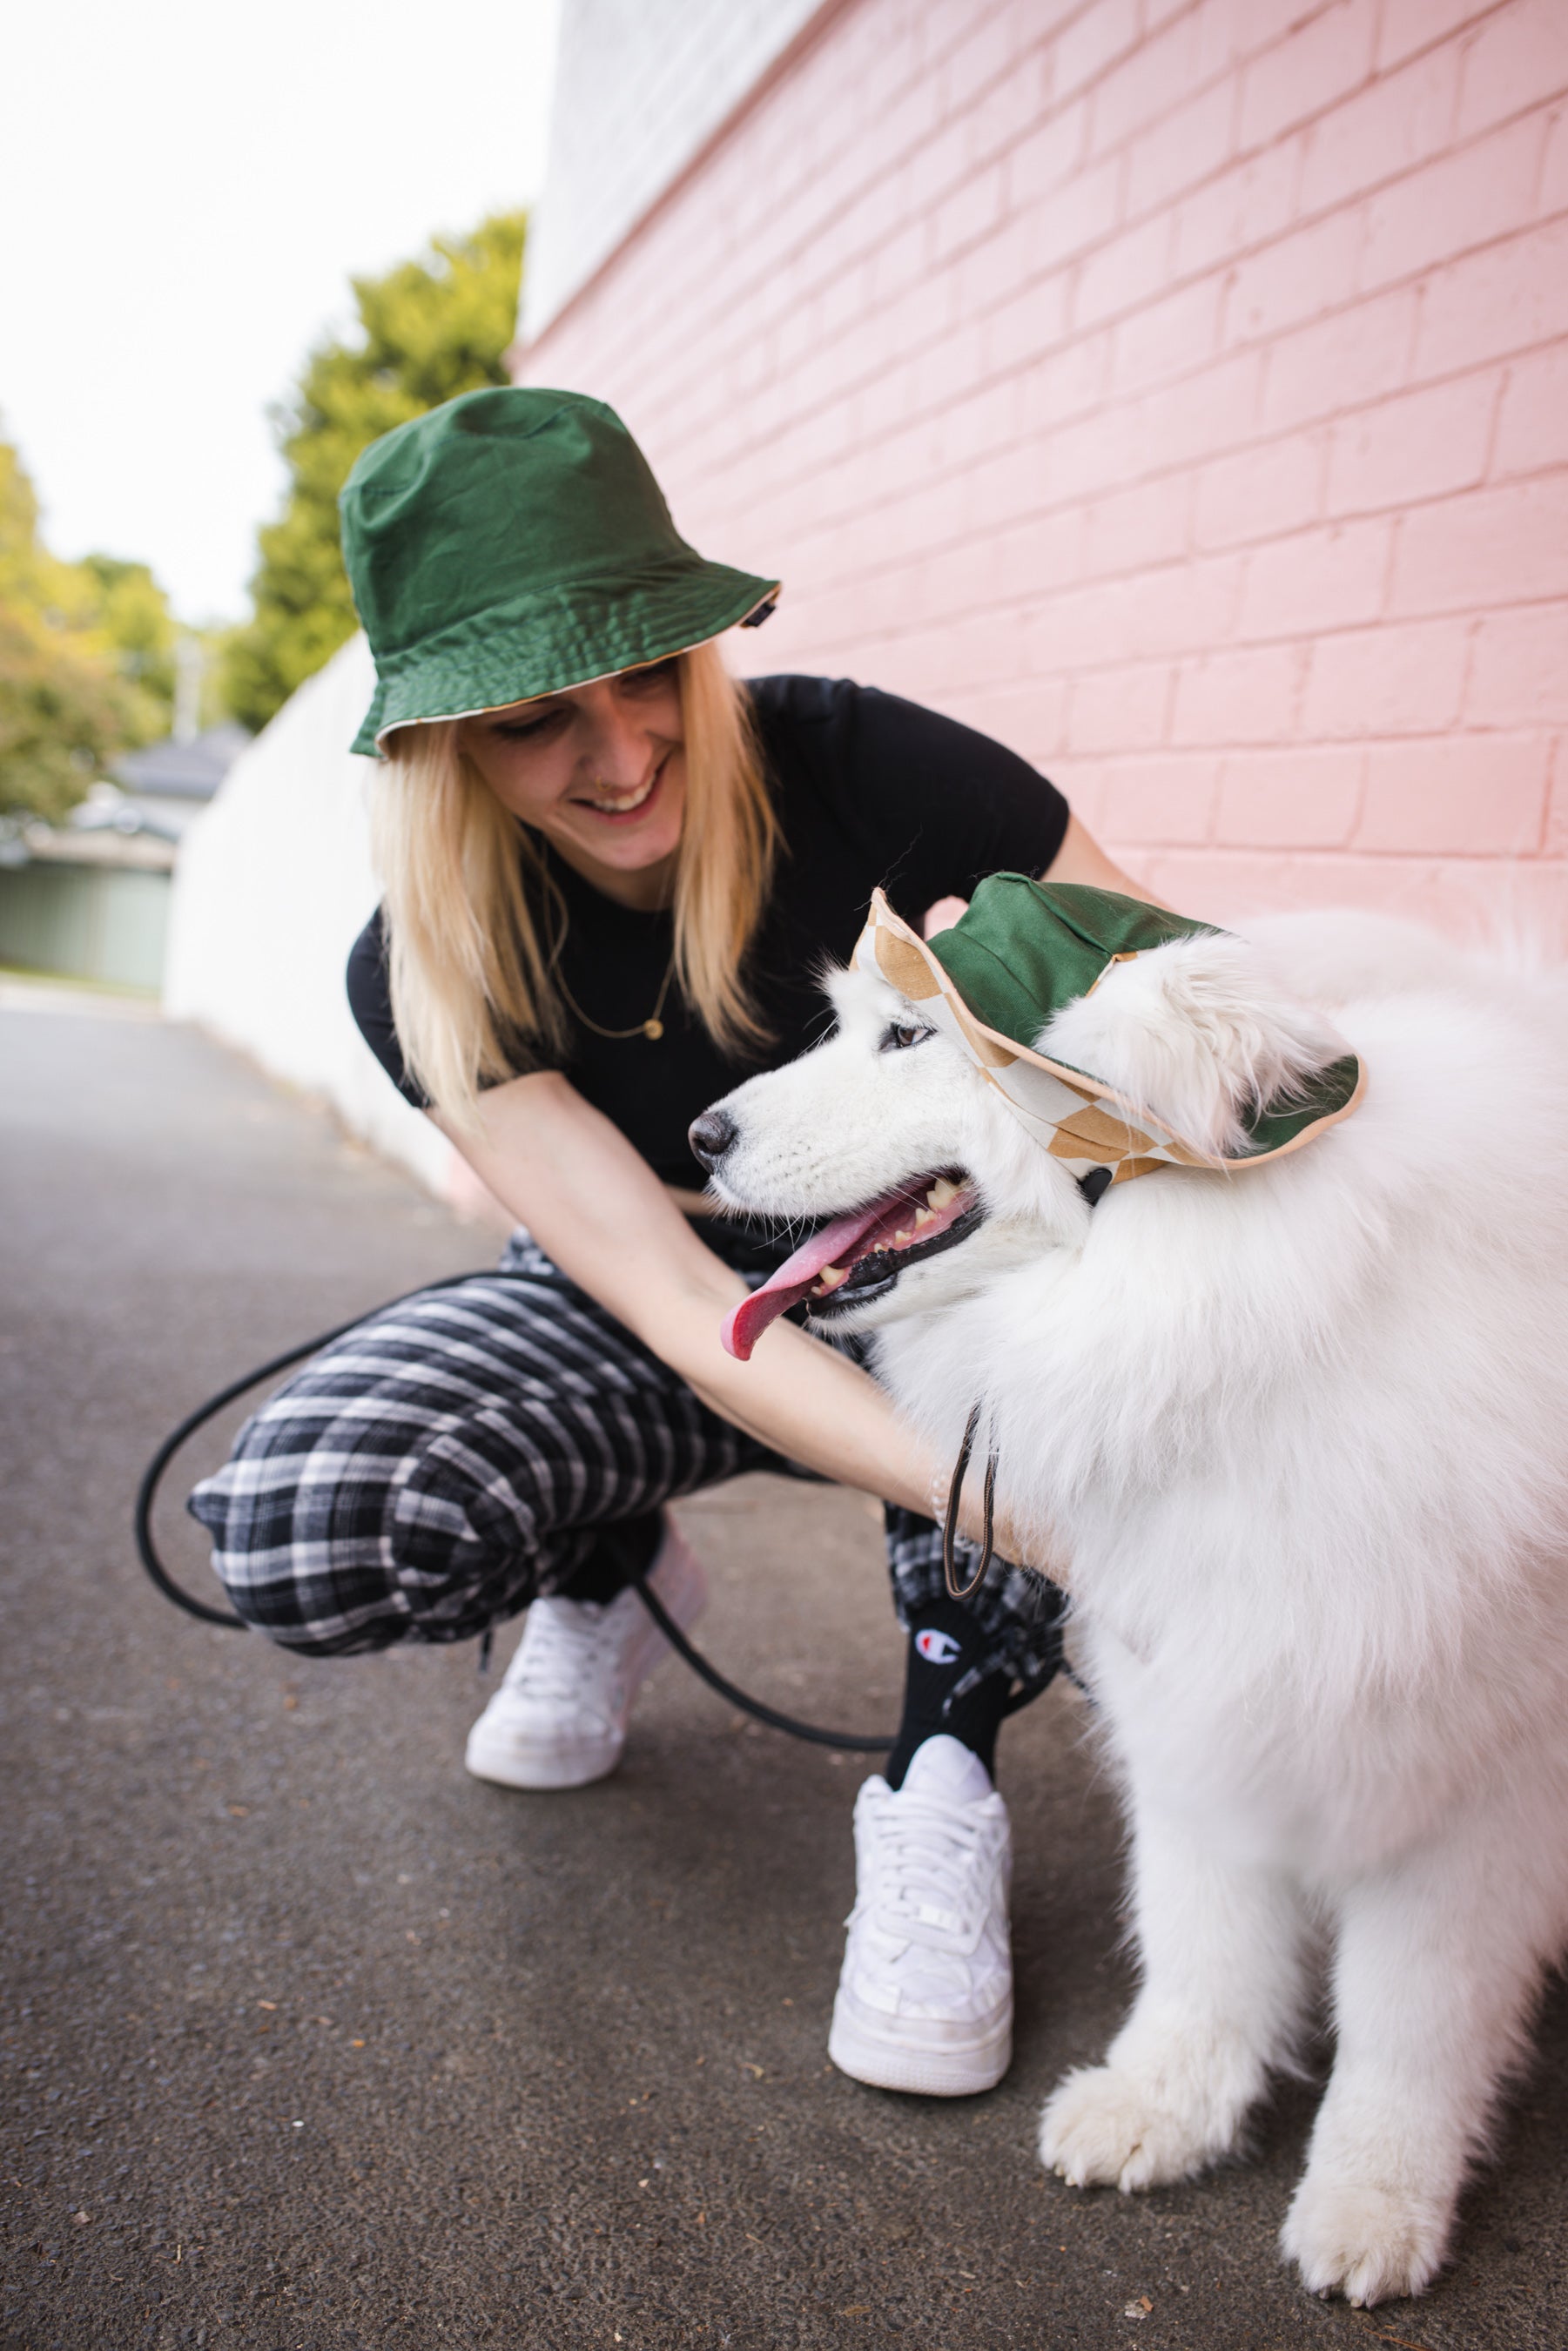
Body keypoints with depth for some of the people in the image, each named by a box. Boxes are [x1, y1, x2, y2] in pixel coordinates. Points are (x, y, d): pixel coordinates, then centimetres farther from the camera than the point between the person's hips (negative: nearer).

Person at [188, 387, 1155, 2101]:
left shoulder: (858, 770, -22)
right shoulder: (422, 975, -20)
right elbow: (683, 1305, -30)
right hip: (644, 1321, 0)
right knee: (297, 1528, -29)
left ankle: (942, 1768, -21)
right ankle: (611, 1575, 9)